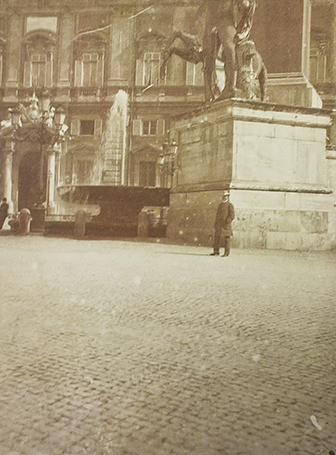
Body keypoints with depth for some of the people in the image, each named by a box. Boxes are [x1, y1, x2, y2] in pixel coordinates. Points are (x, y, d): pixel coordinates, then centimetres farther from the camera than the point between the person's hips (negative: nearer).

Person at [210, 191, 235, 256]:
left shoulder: (230, 205, -2)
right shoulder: (220, 205, 17)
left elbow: (232, 216, -9)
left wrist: (227, 222, -20)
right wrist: (215, 225, 13)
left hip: (226, 226, -6)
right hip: (219, 226, 6)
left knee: (226, 239, -2)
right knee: (217, 238, 5)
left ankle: (226, 253, 2)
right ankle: (216, 252, 11)